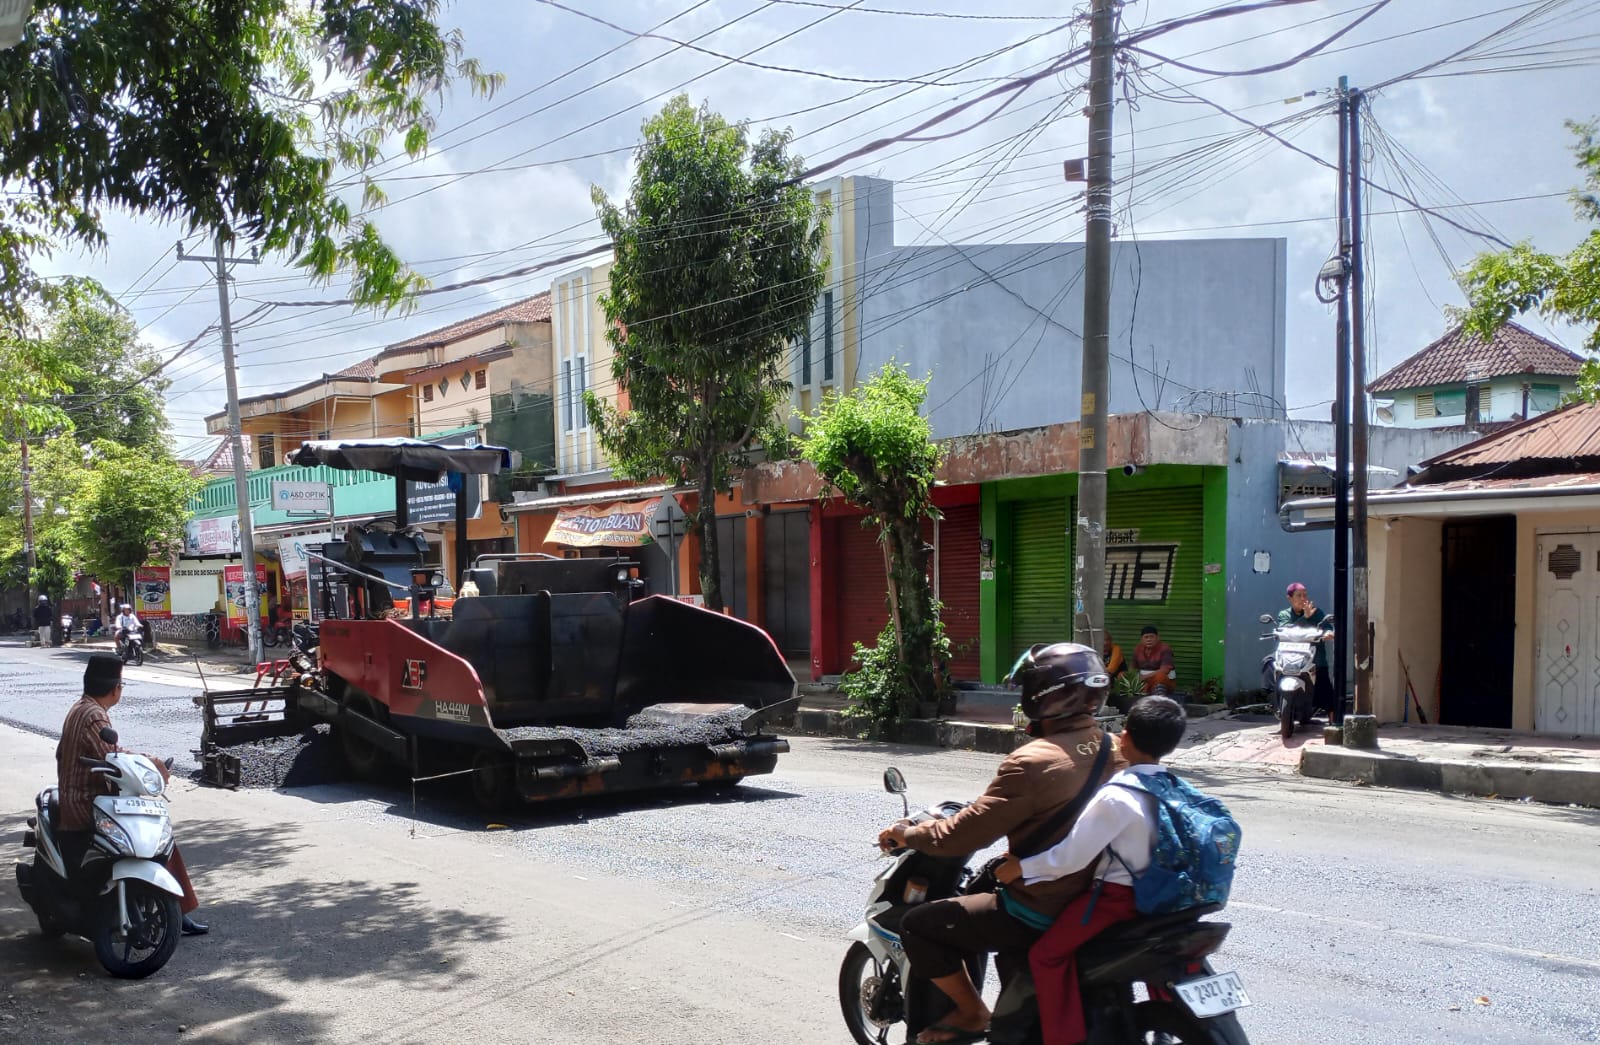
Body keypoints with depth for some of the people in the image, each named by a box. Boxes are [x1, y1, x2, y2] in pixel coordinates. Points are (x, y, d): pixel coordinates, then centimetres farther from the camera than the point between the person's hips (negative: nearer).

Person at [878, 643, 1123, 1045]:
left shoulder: (1032, 763, -23)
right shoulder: (1111, 750, 0)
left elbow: (963, 835, -20)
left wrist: (907, 834, -3)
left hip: (1040, 912, -8)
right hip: (1092, 899, 8)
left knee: (917, 925, 0)